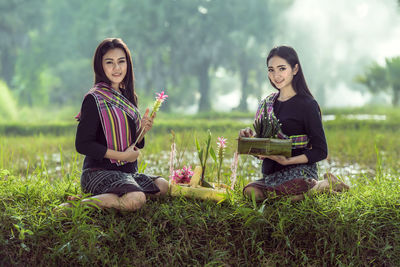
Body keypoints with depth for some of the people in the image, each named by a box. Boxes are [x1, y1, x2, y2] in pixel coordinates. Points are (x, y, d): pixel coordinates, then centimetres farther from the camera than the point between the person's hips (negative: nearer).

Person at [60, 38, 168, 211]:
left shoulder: (128, 97, 15)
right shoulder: (94, 99, -10)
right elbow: (82, 144, -15)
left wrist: (142, 130, -2)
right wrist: (121, 156, -15)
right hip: (99, 172, -9)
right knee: (136, 199, -30)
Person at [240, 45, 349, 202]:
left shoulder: (307, 105, -4)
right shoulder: (266, 104, 15)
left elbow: (320, 151, -5)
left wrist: (288, 161, -17)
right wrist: (250, 138, -2)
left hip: (299, 171, -7)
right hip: (271, 174, 7)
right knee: (251, 191, -24)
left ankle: (325, 184, -3)